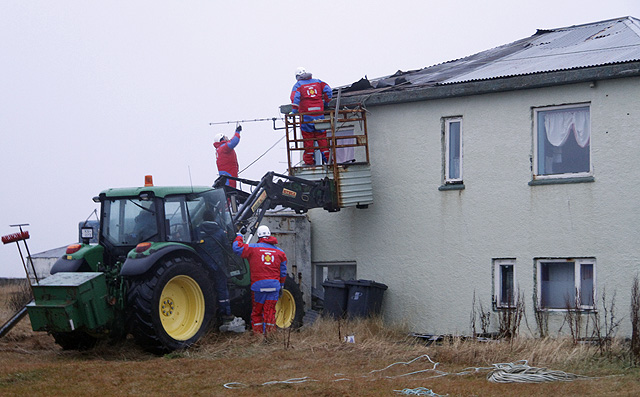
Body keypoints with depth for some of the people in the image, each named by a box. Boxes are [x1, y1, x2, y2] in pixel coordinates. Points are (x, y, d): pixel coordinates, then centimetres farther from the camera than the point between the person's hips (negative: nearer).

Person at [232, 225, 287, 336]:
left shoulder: (253, 248, -2)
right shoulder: (280, 252, 10)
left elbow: (237, 248, -5)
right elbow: (283, 272, 14)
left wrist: (239, 237, 14)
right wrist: (281, 286, 24)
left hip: (258, 285, -2)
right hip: (274, 285, 2)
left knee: (256, 312, 8)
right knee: (270, 312, 3)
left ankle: (257, 335, 8)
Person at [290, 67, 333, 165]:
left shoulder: (298, 85, 2)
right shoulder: (318, 82, 12)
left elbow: (295, 97, -13)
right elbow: (328, 90, 4)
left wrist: (294, 111, -10)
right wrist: (325, 103, 15)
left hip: (306, 114, -3)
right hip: (319, 113, 3)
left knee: (308, 137, 1)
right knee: (321, 135, 11)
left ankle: (309, 160, 1)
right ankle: (326, 156, 8)